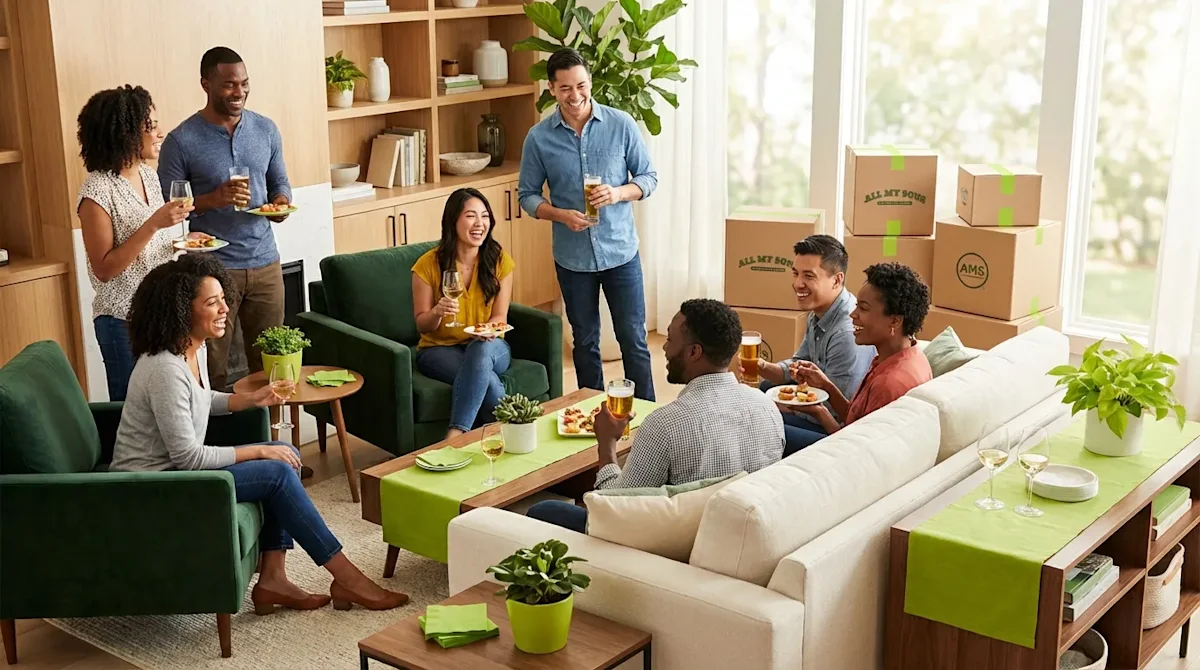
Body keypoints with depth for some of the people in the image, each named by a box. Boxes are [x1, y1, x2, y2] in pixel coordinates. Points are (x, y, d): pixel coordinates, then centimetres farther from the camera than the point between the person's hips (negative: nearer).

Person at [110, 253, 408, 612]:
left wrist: (250, 399, 7)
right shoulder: (164, 369, -26)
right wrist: (258, 451, -16)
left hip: (177, 471, 10)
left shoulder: (196, 349, 4)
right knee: (278, 472, -16)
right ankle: (346, 578, -7)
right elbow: (188, 457, -25)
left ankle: (272, 579, -2)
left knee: (286, 456, 1)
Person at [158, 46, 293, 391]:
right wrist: (212, 199, -22)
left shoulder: (266, 130, 5)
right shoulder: (181, 141, -9)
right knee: (211, 370, 2)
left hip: (264, 263, 4)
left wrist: (281, 202, -6)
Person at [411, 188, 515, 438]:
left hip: (490, 347, 2)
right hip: (439, 349, -2)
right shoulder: (428, 265, -8)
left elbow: (500, 316, 0)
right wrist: (437, 313, -25)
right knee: (486, 379, -35)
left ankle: (455, 435, -38)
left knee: (481, 349, -37)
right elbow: (422, 325, -2)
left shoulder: (499, 260, -3)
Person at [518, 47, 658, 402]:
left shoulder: (621, 125, -6)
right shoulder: (539, 138, -5)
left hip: (621, 251, -1)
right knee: (585, 342, 14)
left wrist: (617, 193, -19)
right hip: (572, 257, 1)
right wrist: (560, 215, -16)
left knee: (633, 340, 4)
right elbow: (527, 196, 2)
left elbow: (649, 177, 1)